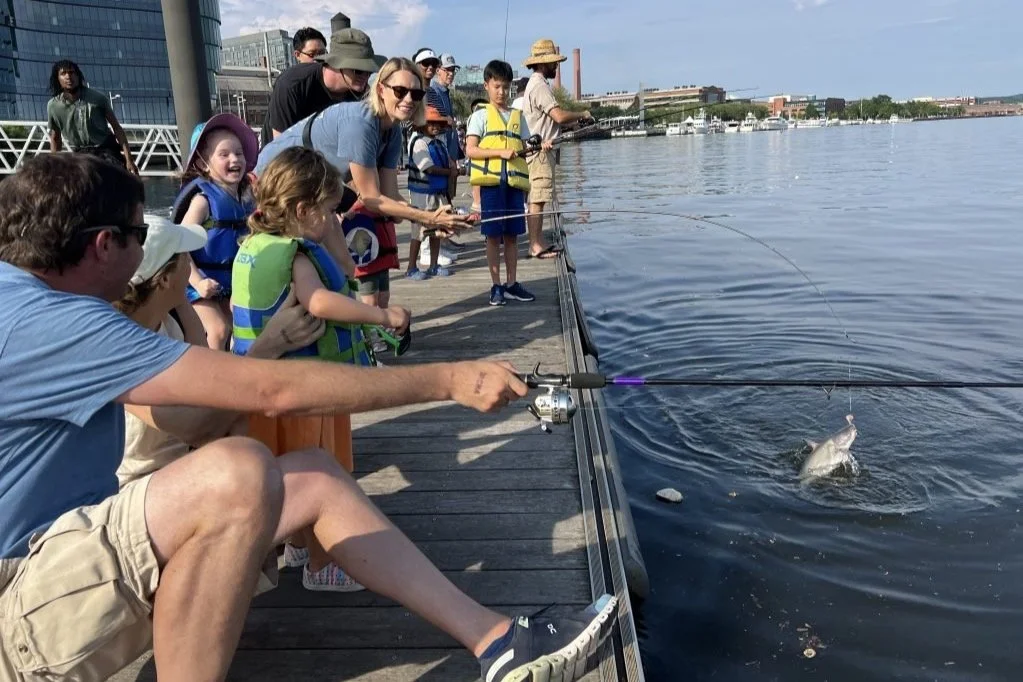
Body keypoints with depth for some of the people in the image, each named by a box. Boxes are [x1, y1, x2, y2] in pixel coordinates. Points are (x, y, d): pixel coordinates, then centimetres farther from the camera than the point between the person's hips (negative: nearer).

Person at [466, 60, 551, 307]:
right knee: (493, 235, -1)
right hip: (491, 182, -3)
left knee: (512, 234, 7)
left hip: (515, 182, 4)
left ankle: (511, 284, 15)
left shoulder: (518, 116, 17)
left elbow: (525, 147, 15)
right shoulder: (480, 115, 5)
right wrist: (501, 152, -14)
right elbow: (471, 150, -6)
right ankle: (496, 287, 7)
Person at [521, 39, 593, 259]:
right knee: (537, 199, -9)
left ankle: (539, 242, 15)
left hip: (540, 150, 11)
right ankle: (536, 245, -8)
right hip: (540, 150, -11)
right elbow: (560, 116, -22)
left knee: (537, 199, 11)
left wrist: (574, 121, 14)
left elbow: (553, 120, 23)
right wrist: (582, 115, -6)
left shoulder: (535, 84, 21)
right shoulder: (540, 86, -13)